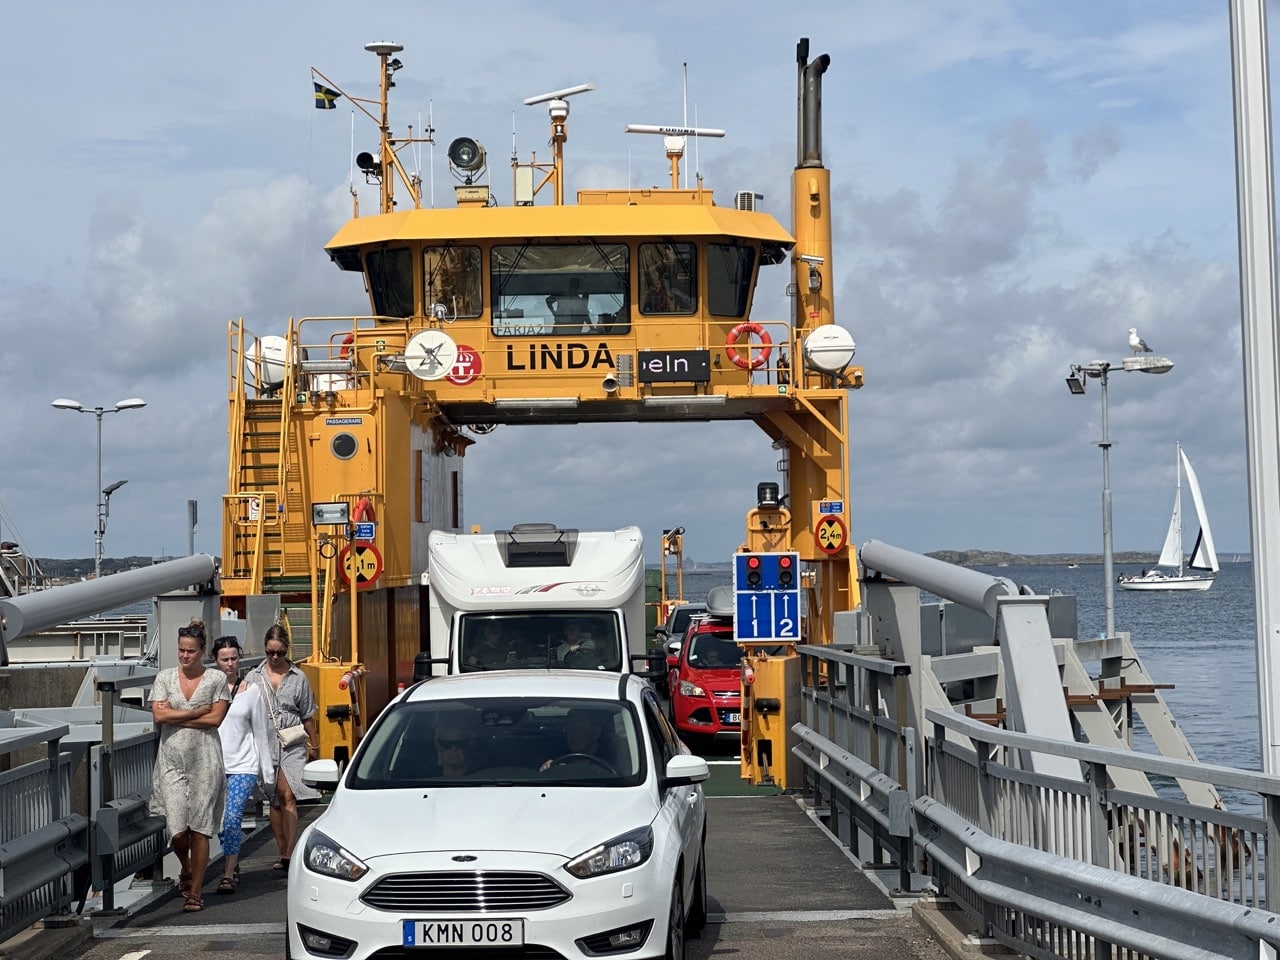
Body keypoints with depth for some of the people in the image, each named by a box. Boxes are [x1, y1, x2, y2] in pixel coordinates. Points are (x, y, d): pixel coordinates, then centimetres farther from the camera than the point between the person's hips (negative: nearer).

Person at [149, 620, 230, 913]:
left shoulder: (216, 678, 2)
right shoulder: (165, 677, 7)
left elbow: (216, 719, -7)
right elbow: (159, 716, -5)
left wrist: (175, 716, -6)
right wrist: (197, 712, -7)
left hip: (204, 760, -1)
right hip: (172, 761, 2)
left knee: (200, 829, -2)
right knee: (177, 829, -4)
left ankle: (195, 892, 7)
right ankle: (186, 869, 29)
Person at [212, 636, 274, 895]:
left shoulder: (252, 691, 5)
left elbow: (261, 733, 8)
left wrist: (268, 772, 7)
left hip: (243, 765, -2)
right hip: (214, 764, 2)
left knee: (232, 817, -14)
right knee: (221, 822, 7)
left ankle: (228, 875, -12)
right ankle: (233, 865, 26)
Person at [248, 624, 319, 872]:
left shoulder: (298, 678, 6)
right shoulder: (254, 677, 7)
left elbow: (307, 716, 13)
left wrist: (313, 744, 14)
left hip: (292, 744, -2)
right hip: (265, 743, 2)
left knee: (287, 796, -14)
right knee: (274, 800, 6)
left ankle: (289, 854, -19)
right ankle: (283, 853, 13)